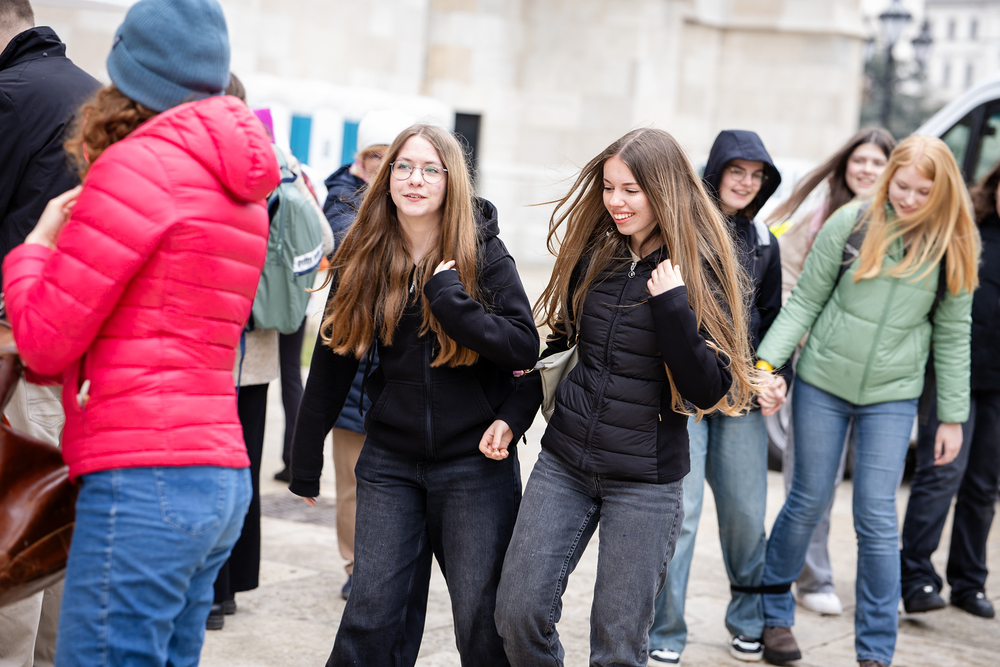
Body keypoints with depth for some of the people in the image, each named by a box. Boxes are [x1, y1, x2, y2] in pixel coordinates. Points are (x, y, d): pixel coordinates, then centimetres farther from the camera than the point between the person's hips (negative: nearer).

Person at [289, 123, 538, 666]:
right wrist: (305, 461, 8)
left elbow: (525, 346, -13)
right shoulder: (363, 259, 2)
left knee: (482, 620, 2)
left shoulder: (484, 253, -5)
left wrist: (449, 296, -21)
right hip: (391, 463, 2)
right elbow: (331, 360, 6)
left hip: (474, 462, -2)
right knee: (373, 614, 1)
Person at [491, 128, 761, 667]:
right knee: (518, 613, -1)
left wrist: (672, 305, -23)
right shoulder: (591, 255, 5)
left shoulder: (701, 272, -8)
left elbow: (709, 390, -14)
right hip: (563, 462, 4)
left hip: (645, 481, -4)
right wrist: (513, 417, 8)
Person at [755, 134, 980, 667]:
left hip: (892, 397, 1)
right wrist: (767, 361, -12)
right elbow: (805, 301, -2)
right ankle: (772, 613, 29)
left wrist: (952, 417, 3)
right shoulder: (852, 222, -7)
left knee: (876, 518, -1)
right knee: (809, 501, 9)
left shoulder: (953, 244, -2)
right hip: (823, 383, 0)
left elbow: (952, 334, 3)